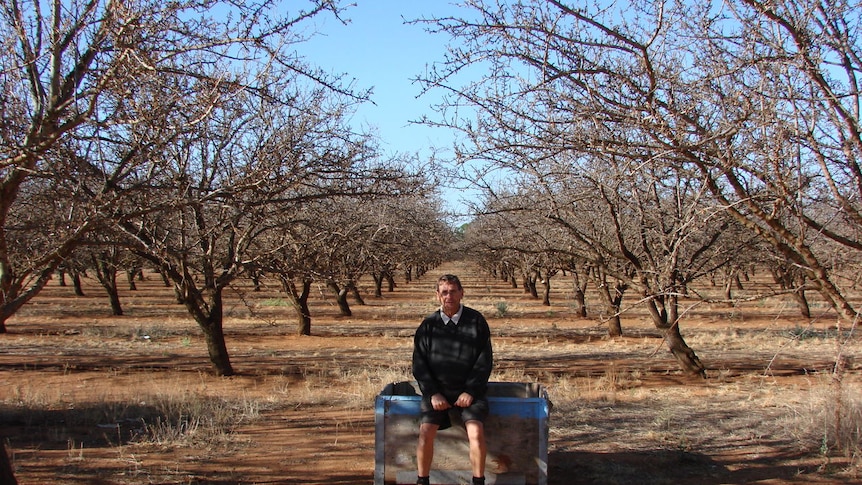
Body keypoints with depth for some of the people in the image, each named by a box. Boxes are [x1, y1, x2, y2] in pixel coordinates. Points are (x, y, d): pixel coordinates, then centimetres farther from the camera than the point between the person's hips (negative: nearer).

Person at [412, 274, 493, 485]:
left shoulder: (476, 321, 1)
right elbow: (419, 363, 6)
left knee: (476, 431, -24)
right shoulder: (428, 325, 5)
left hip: (468, 390, -1)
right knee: (426, 431, -20)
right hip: (437, 390, 1)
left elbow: (485, 360, 1)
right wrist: (433, 393, -6)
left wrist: (470, 391, -9)